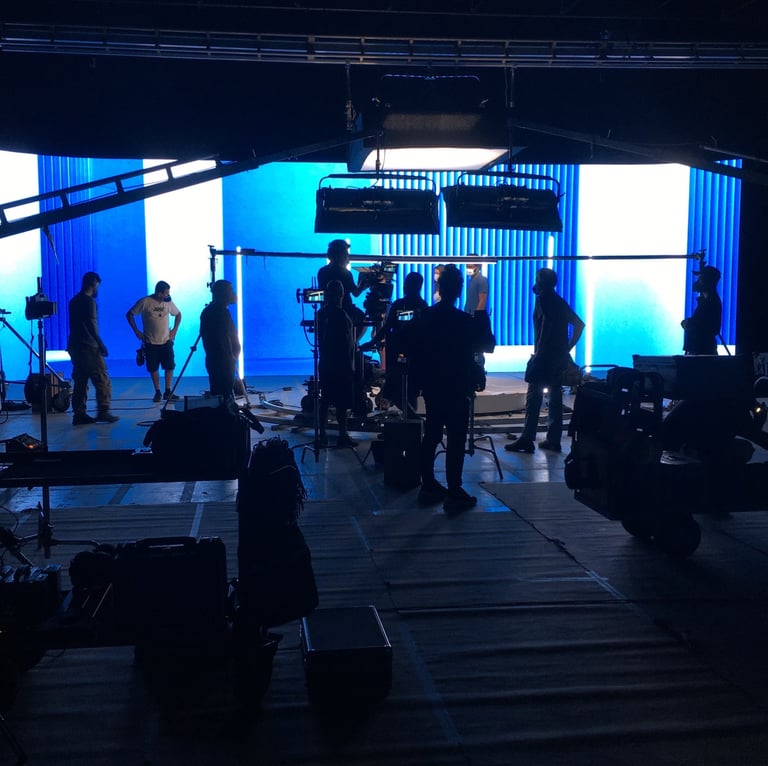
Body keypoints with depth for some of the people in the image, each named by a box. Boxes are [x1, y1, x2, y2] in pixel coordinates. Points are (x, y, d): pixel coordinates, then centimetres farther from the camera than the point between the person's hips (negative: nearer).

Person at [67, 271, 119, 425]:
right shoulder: (89, 301, -10)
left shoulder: (74, 301, 16)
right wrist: (101, 344, -7)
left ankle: (79, 414, 6)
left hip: (74, 346, 9)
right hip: (88, 347, -8)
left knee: (80, 382, 8)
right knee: (102, 380, -3)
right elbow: (92, 326, -14)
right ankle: (103, 411, -4)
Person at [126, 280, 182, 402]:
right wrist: (136, 331, -6)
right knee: (153, 369, 3)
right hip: (150, 343, -3)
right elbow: (129, 314, -3)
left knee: (170, 367, 1)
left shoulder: (168, 302, -1)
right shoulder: (145, 302, -11)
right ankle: (157, 393, 14)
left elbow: (178, 314, 16)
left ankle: (168, 392, 12)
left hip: (166, 341, 3)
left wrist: (174, 330, 5)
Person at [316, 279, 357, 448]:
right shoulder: (340, 314, -15)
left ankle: (322, 434, 13)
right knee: (342, 401, -2)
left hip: (325, 362, 7)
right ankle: (343, 435, 1)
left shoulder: (320, 313, 7)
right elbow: (346, 341, -15)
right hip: (341, 364, -7)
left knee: (325, 399, 11)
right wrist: (350, 362, -8)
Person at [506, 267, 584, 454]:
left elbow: (544, 325, -19)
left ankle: (527, 440, -8)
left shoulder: (542, 299, -6)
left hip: (543, 357, -8)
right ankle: (553, 440, 10)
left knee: (533, 399, -7)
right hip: (559, 358, 8)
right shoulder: (560, 302, 16)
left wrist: (537, 353, -14)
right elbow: (579, 324, 16)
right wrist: (568, 348, 15)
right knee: (555, 398, 8)